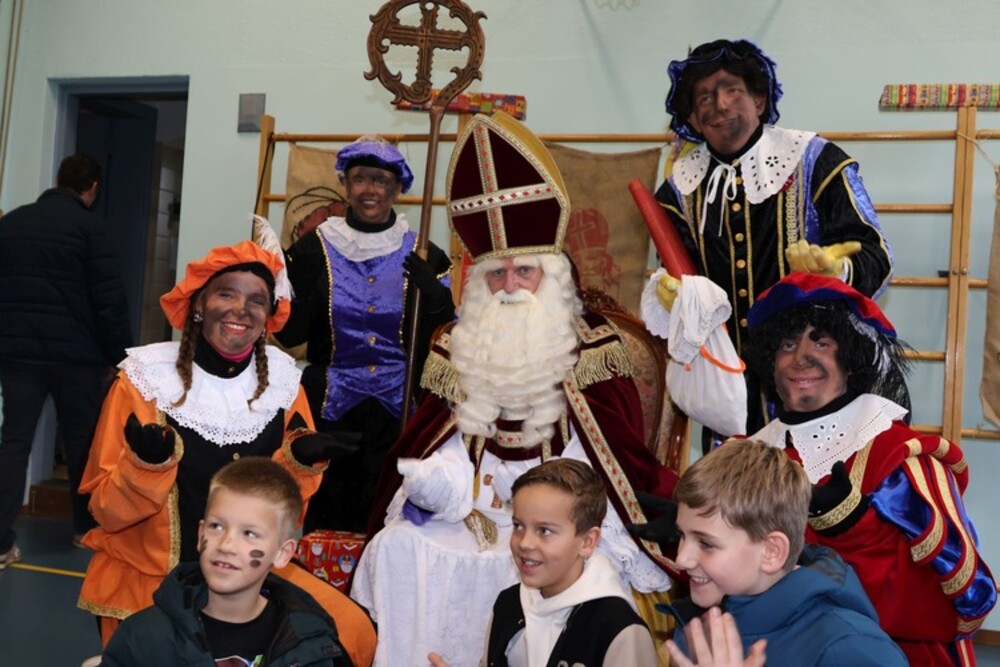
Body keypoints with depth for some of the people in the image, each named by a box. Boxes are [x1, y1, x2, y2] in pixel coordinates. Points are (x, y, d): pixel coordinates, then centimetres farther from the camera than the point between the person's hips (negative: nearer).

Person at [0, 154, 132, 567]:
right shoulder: (90, 226, -4)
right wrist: (121, 357, -4)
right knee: (82, 440, 12)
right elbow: (110, 300, -10)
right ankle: (86, 528, 25)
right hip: (75, 353, -3)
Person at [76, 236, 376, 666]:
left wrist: (301, 460, -16)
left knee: (352, 631, -13)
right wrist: (149, 462, -27)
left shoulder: (282, 381, -2)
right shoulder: (146, 377, -11)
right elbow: (107, 512, -9)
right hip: (147, 579, -3)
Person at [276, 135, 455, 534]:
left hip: (398, 415, 0)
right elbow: (290, 334, -1)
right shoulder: (315, 249, 2)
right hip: (327, 411, 0)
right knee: (323, 521, 4)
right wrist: (280, 276, -15)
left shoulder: (423, 256, 2)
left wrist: (433, 295, -16)